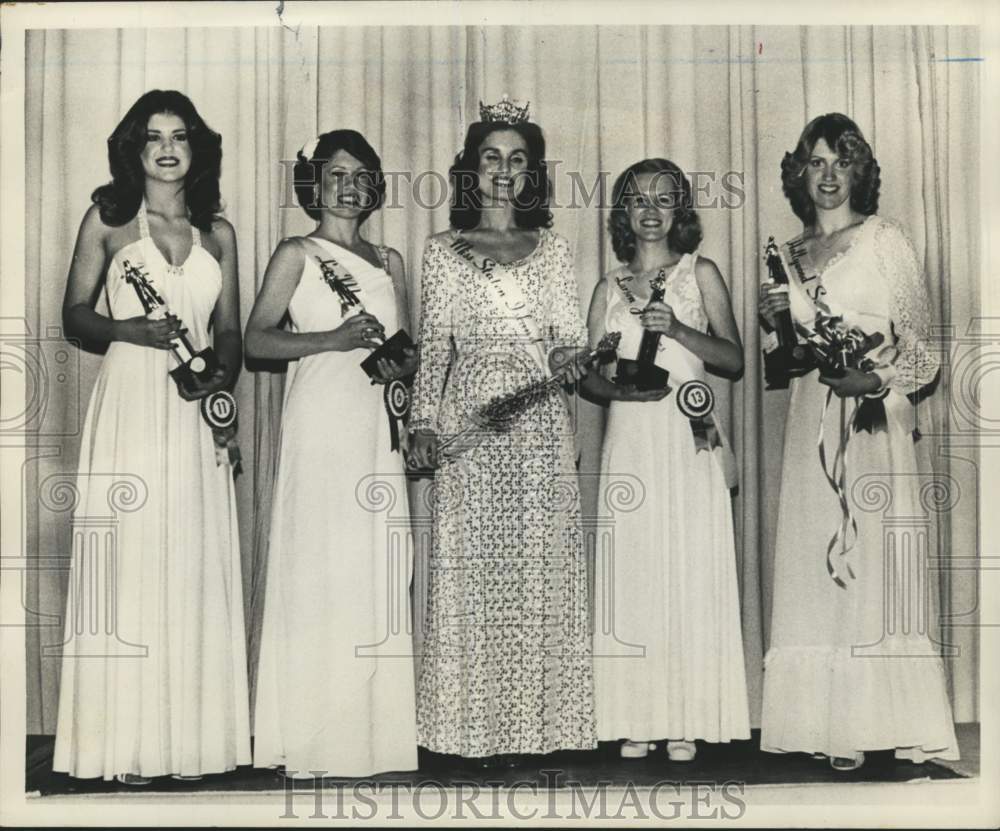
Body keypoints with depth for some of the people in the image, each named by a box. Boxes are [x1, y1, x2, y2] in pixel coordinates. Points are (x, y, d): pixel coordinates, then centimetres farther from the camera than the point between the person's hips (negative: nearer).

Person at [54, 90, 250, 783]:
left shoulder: (218, 232, 14)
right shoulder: (107, 219, 7)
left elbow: (230, 328, 14)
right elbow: (75, 315, 6)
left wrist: (223, 375, -6)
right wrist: (129, 328, -13)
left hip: (195, 413, 3)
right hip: (129, 403, -2)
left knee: (195, 563, 2)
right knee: (129, 561, -3)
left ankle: (192, 733, 10)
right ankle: (129, 742, 4)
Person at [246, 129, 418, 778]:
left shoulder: (389, 261, 19)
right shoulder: (297, 254, 5)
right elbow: (257, 339, -4)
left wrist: (400, 363, -3)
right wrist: (334, 338, -15)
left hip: (377, 425, 5)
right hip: (320, 420, -5)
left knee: (377, 569, 3)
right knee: (319, 566, -6)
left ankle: (372, 729, 11)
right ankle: (313, 742, 2)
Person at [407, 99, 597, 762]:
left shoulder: (553, 249, 13)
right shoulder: (443, 251, 10)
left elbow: (572, 336, 9)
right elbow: (434, 345, 7)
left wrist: (569, 360, -14)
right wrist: (424, 423, -2)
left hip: (539, 419, 1)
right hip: (468, 419, -1)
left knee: (539, 560, 0)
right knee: (473, 563, -2)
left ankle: (536, 719, 8)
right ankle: (478, 725, 5)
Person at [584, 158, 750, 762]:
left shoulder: (701, 273, 8)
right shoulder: (610, 287, 14)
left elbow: (735, 360, 1)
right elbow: (589, 374, 10)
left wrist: (677, 329, -13)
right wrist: (622, 389, -11)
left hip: (687, 443, -2)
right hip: (629, 443, 2)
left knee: (689, 573, -4)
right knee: (633, 574, -1)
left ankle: (688, 721, 3)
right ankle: (639, 719, 6)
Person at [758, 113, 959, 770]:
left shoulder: (885, 241, 2)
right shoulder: (794, 255, 16)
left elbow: (918, 339, -2)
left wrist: (881, 379, -19)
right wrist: (778, 322, 0)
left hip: (874, 418, -5)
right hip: (812, 422, 5)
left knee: (875, 559, -6)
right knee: (818, 561, 2)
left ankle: (880, 720, 0)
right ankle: (832, 721, 8)